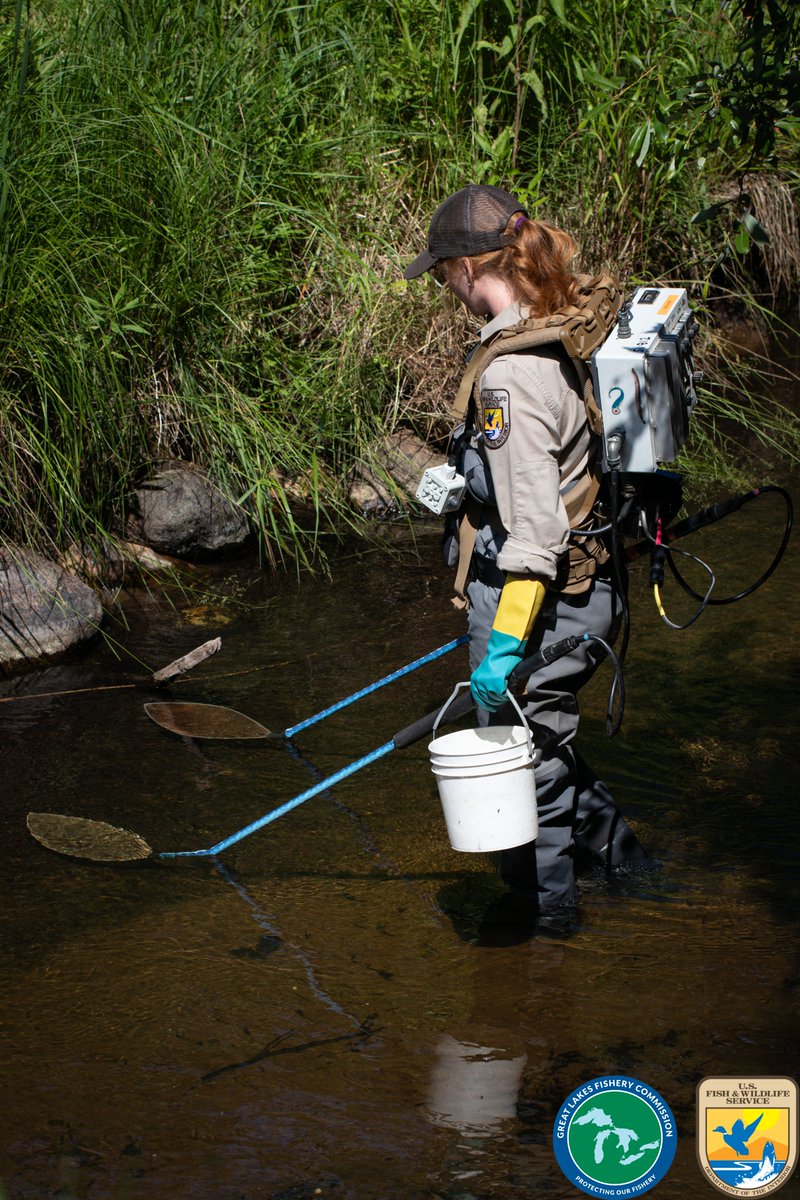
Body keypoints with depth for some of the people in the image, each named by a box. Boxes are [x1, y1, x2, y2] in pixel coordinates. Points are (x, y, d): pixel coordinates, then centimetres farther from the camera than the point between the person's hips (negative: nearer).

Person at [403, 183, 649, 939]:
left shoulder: (509, 373, -24)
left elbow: (535, 528, -27)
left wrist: (506, 642, -25)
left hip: (537, 595, -9)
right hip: (591, 586, 9)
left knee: (522, 762, 11)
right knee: (542, 738, 28)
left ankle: (543, 910, 29)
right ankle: (616, 851, 42)